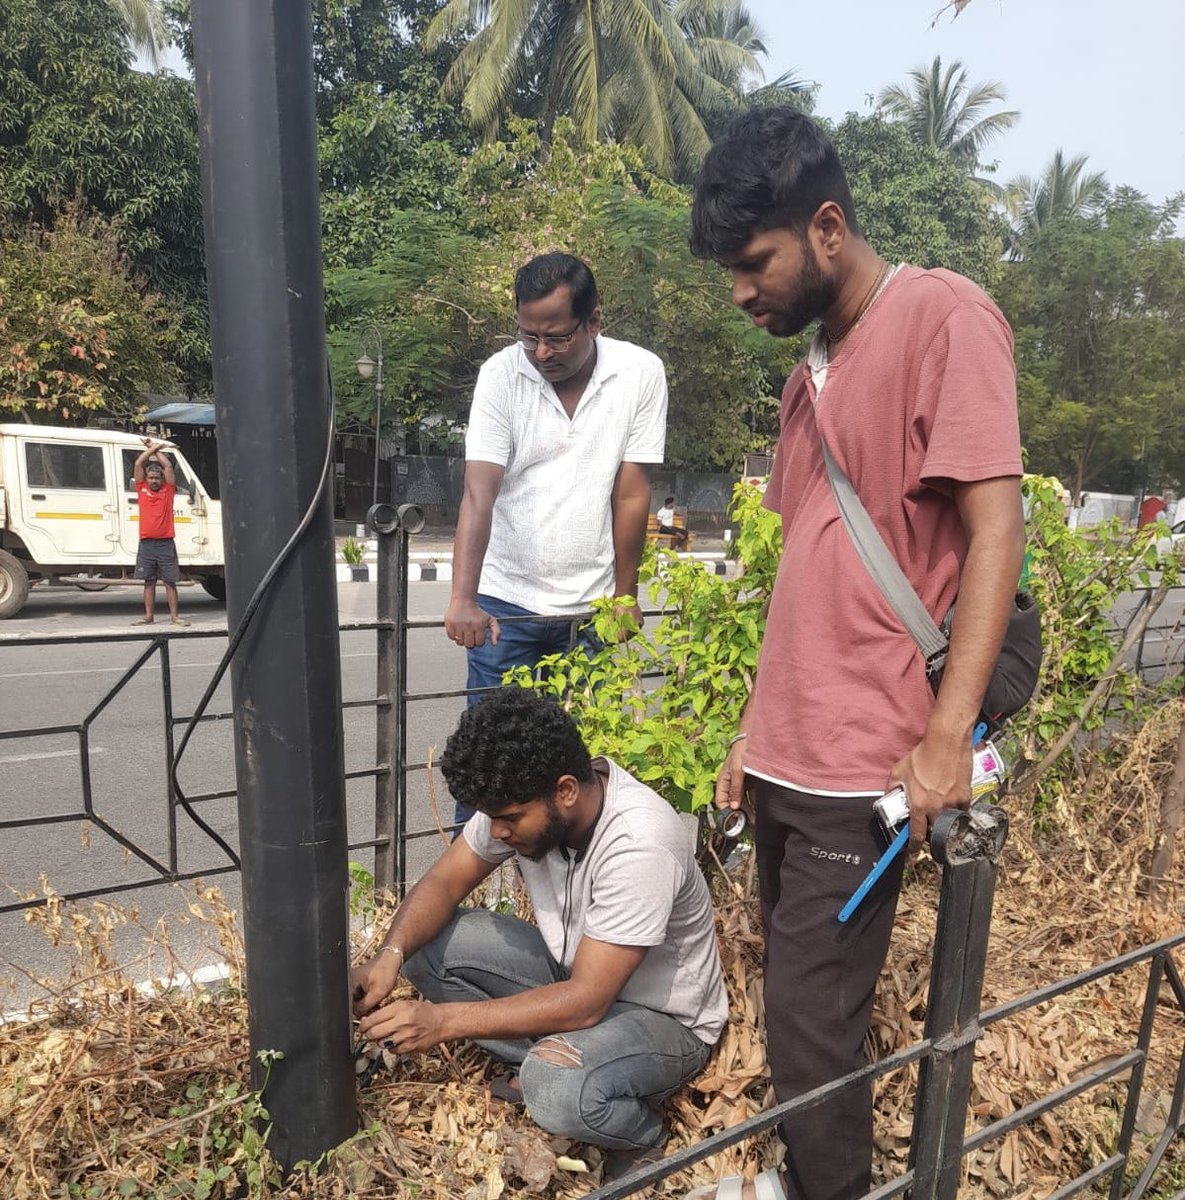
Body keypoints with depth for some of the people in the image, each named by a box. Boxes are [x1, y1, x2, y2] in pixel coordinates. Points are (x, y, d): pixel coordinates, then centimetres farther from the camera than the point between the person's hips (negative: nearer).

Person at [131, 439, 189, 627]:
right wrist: (152, 448, 8)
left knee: (170, 581, 1)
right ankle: (149, 616, 11)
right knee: (149, 581, 7)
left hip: (166, 543, -1)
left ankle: (174, 615, 4)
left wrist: (156, 449, 8)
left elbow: (168, 466, -1)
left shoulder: (168, 490, 6)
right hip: (146, 543, 1)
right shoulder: (142, 489, 9)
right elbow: (138, 464, 3)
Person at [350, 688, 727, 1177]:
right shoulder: (523, 796, -16)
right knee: (426, 942, -9)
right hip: (574, 972, 6)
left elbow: (585, 1003, -33)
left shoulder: (639, 844, -35)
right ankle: (546, 1066, 1)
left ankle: (640, 1132, -2)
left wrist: (444, 1019, -33)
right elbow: (444, 881, -6)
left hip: (662, 1016, -6)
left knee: (557, 1090, -36)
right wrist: (389, 955, -25)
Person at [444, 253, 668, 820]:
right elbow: (479, 493, -18)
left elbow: (631, 494, -4)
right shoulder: (500, 374, -9)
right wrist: (462, 600, -29)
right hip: (506, 597, 0)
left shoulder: (641, 374, -7)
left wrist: (624, 595, 1)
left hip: (590, 602, 1)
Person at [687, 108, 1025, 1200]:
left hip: (859, 765, -7)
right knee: (800, 994, 16)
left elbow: (995, 531, -13)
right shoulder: (811, 371, 16)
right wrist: (757, 729, 14)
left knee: (812, 1018, 3)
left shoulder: (944, 317, -6)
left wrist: (946, 735, -18)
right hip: (786, 756, 7)